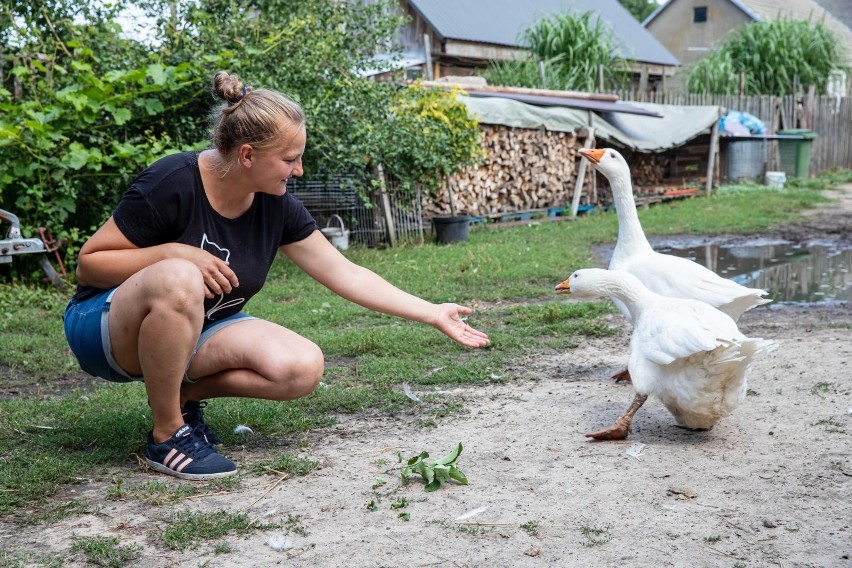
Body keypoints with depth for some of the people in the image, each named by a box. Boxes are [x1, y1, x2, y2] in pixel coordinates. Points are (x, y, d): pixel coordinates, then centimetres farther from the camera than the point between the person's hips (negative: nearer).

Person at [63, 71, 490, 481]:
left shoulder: (277, 207, -7)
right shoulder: (172, 184, -23)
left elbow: (345, 274, -2)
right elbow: (89, 263, -16)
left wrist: (434, 315, -3)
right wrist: (175, 254, -30)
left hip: (193, 334, 5)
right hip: (108, 326, -5)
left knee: (303, 367, -19)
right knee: (179, 280, -40)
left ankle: (184, 394, 4)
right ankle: (166, 435, -20)